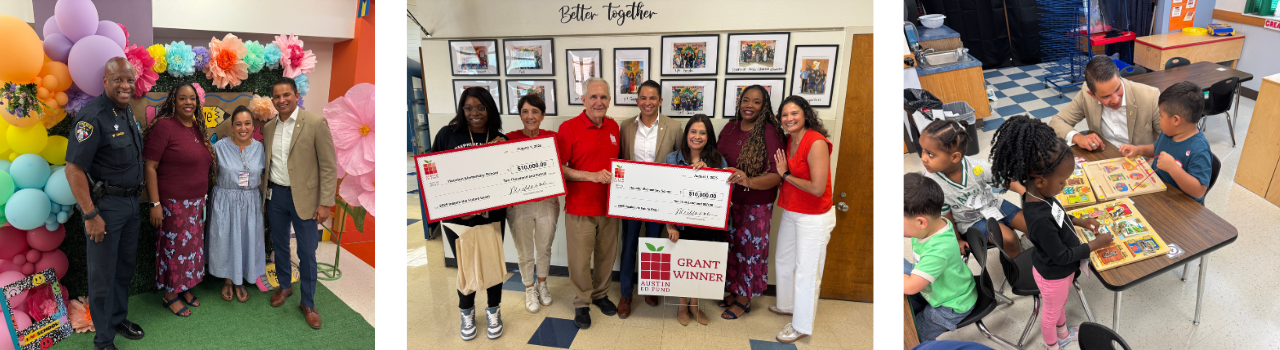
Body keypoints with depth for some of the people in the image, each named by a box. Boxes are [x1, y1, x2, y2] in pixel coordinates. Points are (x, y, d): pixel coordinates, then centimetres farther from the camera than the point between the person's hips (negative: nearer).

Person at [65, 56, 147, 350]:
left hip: (130, 203, 8)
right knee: (103, 274, 5)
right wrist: (91, 215, -21)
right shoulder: (93, 117, -18)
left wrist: (136, 199, 14)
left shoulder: (128, 114, 8)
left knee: (125, 267, 20)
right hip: (105, 204, -8)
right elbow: (74, 169, -21)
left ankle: (119, 318, 37)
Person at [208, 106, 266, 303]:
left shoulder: (259, 148, 0)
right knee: (225, 241, 8)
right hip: (225, 202, -2)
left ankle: (240, 283, 27)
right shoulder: (220, 147, -7)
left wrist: (263, 203, 6)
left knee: (247, 241, 9)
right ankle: (228, 281, 28)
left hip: (250, 203, 2)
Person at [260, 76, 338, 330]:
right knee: (279, 245, 19)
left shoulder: (315, 124, -11)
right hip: (275, 195, 5)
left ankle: (308, 303, 15)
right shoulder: (268, 127, 5)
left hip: (303, 198, -5)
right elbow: (267, 163, 15)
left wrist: (325, 203, -14)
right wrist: (263, 191, 11)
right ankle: (284, 286, 40)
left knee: (307, 253, 0)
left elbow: (329, 166, -12)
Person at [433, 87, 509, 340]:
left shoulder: (501, 140, 0)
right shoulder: (448, 135, -5)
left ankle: (493, 311, 35)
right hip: (456, 216, -1)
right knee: (464, 264, 12)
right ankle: (467, 312, 37)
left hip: (492, 214, 1)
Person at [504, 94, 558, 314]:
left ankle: (542, 284, 43)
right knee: (525, 252, 13)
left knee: (544, 248, 19)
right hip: (519, 206, -1)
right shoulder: (510, 139, -9)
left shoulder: (552, 137, -4)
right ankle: (529, 289, 36)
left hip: (547, 203, 2)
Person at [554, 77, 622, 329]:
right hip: (579, 208, -4)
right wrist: (591, 176, -22)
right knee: (580, 259, 5)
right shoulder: (568, 128, -10)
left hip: (609, 206, 5)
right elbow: (558, 168, -13)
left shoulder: (613, 127, 6)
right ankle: (582, 303, 25)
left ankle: (600, 294, 38)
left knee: (607, 255, 16)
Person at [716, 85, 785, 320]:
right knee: (732, 245, 16)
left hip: (756, 204, -5)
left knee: (750, 248, 7)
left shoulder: (769, 133, -17)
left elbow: (776, 175, -24)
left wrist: (749, 182, -40)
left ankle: (744, 299, 25)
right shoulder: (730, 128, 1)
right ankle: (734, 290, 36)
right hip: (729, 199, 5)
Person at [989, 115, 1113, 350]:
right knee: (1051, 312, 22)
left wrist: (1079, 222, 1)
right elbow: (1062, 255, -30)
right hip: (1053, 275, -8)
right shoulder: (1039, 219, -44)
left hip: (1061, 269, 8)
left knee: (1060, 304, 34)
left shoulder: (1038, 194, -17)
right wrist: (1096, 244, -19)